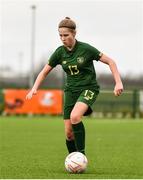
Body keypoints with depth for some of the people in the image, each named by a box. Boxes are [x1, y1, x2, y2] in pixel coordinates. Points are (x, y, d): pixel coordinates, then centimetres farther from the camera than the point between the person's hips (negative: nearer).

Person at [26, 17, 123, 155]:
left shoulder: (86, 49, -14)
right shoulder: (60, 52, -2)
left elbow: (110, 62, -7)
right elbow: (44, 72, 8)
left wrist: (118, 82, -17)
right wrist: (34, 89, -8)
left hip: (88, 88, -5)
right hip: (71, 90, 5)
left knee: (75, 116, -33)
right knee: (68, 132, -2)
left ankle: (81, 154, -23)